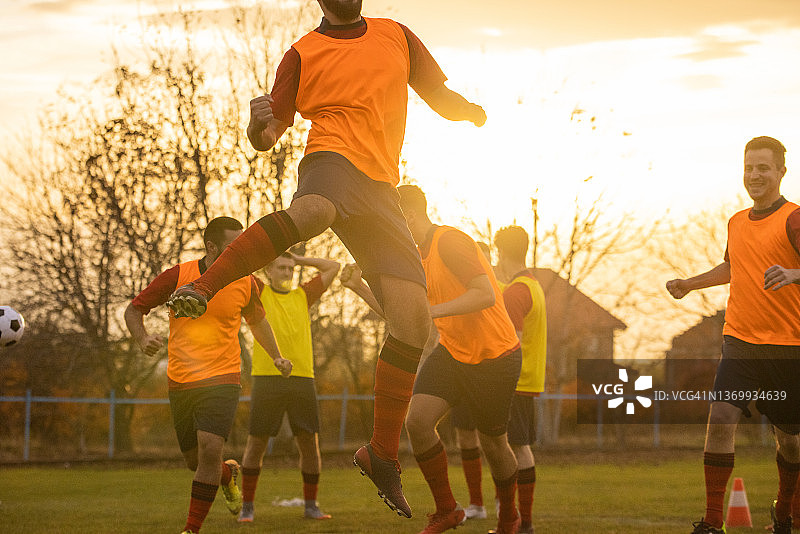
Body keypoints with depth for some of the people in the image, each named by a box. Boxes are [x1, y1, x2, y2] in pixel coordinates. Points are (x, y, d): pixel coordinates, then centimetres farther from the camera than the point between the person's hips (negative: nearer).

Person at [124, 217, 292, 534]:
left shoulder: (245, 283, 0)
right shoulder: (177, 276, -6)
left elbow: (257, 321, 22)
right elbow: (134, 310, 3)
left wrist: (276, 357, 12)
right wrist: (142, 339, -15)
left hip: (222, 379, -1)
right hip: (180, 382, 1)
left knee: (210, 451, -20)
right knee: (195, 461, 10)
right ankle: (228, 473, 45)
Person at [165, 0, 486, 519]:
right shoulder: (304, 54, 13)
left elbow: (442, 99, 26)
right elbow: (266, 138, 9)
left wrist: (470, 109, 4)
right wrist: (259, 122, -15)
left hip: (381, 186, 4)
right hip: (334, 158, -4)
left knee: (414, 320, -9)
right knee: (311, 210, -45)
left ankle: (382, 453, 3)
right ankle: (201, 288, -46)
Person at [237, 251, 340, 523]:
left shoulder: (303, 295, 17)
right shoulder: (259, 294, 9)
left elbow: (333, 267, 21)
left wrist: (298, 258, 19)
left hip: (302, 378, 3)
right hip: (266, 378, -3)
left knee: (309, 444, 2)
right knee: (256, 443, 0)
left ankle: (311, 505, 13)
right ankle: (247, 506, 10)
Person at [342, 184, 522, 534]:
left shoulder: (450, 241, -18)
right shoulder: (418, 257, 11)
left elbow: (486, 295, -26)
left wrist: (433, 311, -33)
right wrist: (360, 288, 7)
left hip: (494, 357, -7)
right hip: (451, 352, 7)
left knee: (493, 443, 6)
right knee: (417, 420, -14)